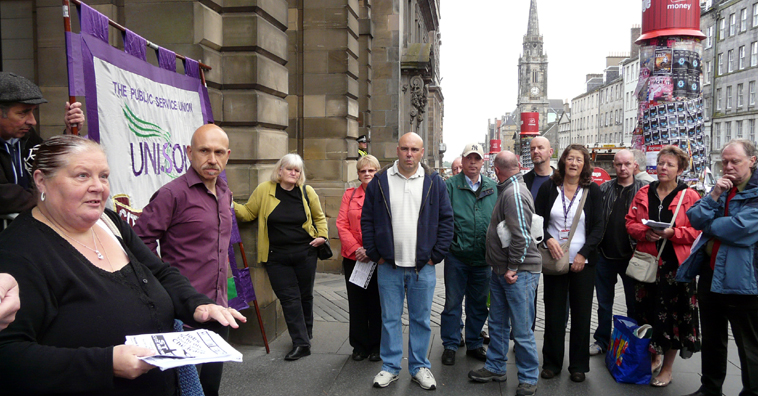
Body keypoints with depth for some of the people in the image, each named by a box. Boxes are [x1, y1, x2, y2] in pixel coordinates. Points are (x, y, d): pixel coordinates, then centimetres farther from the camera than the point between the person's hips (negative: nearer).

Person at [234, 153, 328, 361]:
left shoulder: (307, 192, 3)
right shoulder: (264, 190, -2)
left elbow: (319, 217, 16)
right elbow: (248, 213, 5)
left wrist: (322, 235, 1)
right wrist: (231, 205, -12)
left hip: (305, 253, 1)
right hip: (277, 256, -1)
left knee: (305, 295, 12)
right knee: (289, 298, -3)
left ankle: (306, 333, 33)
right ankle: (301, 343, 2)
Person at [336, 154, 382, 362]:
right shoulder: (349, 194, 9)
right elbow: (341, 224, 2)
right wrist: (356, 249, -10)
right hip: (353, 258, 2)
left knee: (377, 303, 6)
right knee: (356, 304, 9)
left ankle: (376, 346, 21)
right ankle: (360, 345, 23)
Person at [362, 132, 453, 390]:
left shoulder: (434, 181, 2)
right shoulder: (380, 181, 2)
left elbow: (446, 220, 3)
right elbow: (367, 220, 4)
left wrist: (436, 255, -3)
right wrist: (375, 254, -1)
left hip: (423, 267, 0)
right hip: (389, 265, 0)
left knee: (421, 319, 10)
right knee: (390, 318, 10)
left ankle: (420, 367, 26)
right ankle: (390, 367, 25)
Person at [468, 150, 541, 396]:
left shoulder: (515, 193, -18)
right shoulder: (508, 190, 13)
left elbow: (521, 235, -23)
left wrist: (513, 268, -18)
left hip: (519, 272, -10)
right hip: (502, 270, 10)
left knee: (521, 330, 1)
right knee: (498, 323, 18)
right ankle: (495, 367, 32)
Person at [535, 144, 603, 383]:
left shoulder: (593, 191, 1)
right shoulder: (548, 187, 2)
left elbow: (598, 227, -1)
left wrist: (583, 254, -12)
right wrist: (548, 239, -14)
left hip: (583, 262, 0)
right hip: (554, 260, 0)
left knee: (581, 314, 5)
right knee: (554, 313, 6)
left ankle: (578, 365, 19)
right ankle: (552, 363, 19)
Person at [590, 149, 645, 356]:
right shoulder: (604, 189, 4)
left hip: (631, 256, -2)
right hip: (605, 255, 2)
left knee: (634, 304, 10)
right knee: (604, 302, 12)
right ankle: (602, 341, 25)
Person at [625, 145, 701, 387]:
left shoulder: (689, 197, -1)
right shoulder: (643, 194, 9)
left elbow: (698, 230, -4)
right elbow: (630, 223, 8)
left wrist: (673, 233, -18)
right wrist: (645, 232, -11)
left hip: (675, 266, -3)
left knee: (672, 315, 3)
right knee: (647, 313, 8)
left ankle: (667, 368, 18)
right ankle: (654, 356, 31)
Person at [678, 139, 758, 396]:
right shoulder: (722, 187, 11)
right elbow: (695, 218, 1)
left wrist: (709, 225, -6)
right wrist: (714, 196, -14)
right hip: (709, 272, 7)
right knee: (712, 340, 19)